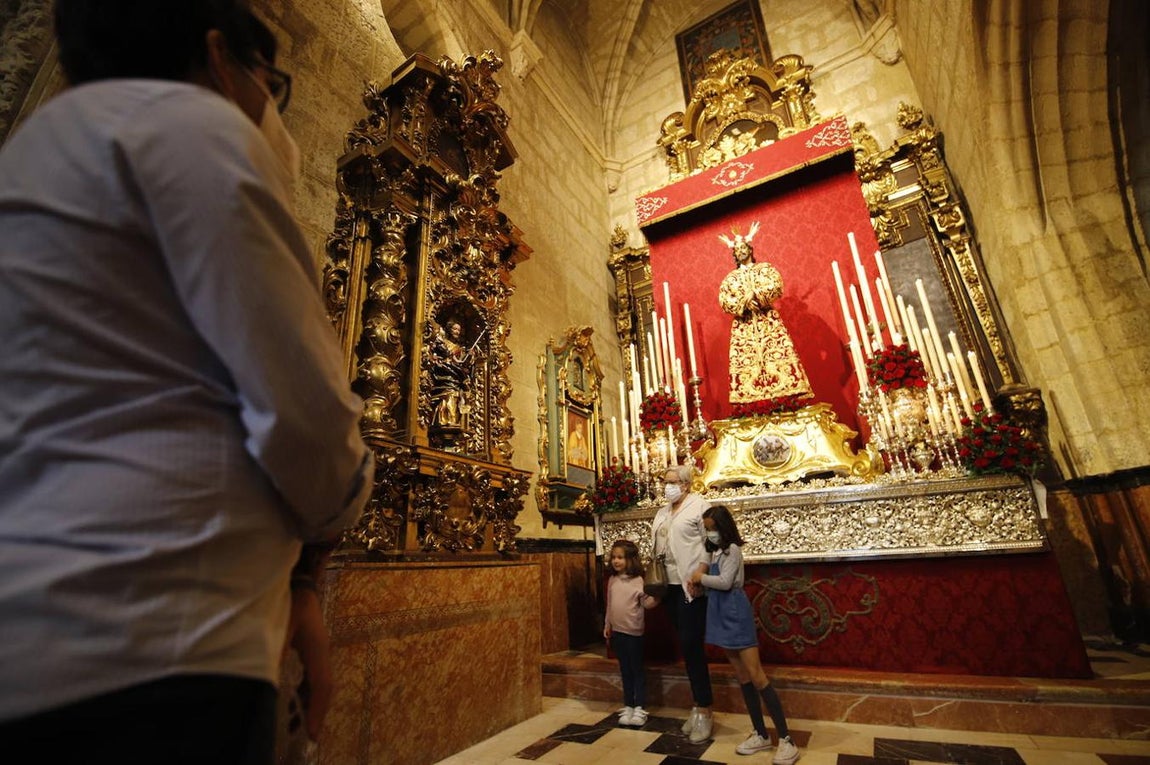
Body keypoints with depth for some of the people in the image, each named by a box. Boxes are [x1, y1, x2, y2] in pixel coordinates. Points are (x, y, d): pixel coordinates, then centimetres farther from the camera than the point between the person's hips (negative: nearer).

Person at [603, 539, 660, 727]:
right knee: (625, 671, 15)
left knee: (637, 670, 5)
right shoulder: (612, 580, 4)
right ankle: (628, 707, 25)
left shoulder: (637, 580, -13)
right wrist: (607, 624, 15)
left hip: (633, 632, -5)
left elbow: (646, 603, -15)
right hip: (617, 632, 5)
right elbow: (609, 605, 12)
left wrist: (655, 598, -35)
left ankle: (639, 709, 16)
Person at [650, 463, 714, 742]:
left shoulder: (699, 505, -6)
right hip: (671, 584, 7)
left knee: (691, 644, -4)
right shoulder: (662, 512, 15)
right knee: (686, 646, 13)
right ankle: (698, 705, 26)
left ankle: (704, 710, 12)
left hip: (691, 585, -7)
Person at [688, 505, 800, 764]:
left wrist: (701, 578, -9)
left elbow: (724, 582, -21)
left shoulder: (732, 549, -13)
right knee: (742, 678, 12)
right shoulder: (715, 551, 13)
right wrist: (701, 571, -2)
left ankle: (786, 740, 2)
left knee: (757, 678, -6)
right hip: (722, 617, 9)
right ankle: (761, 735, 21)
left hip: (736, 616, -9)